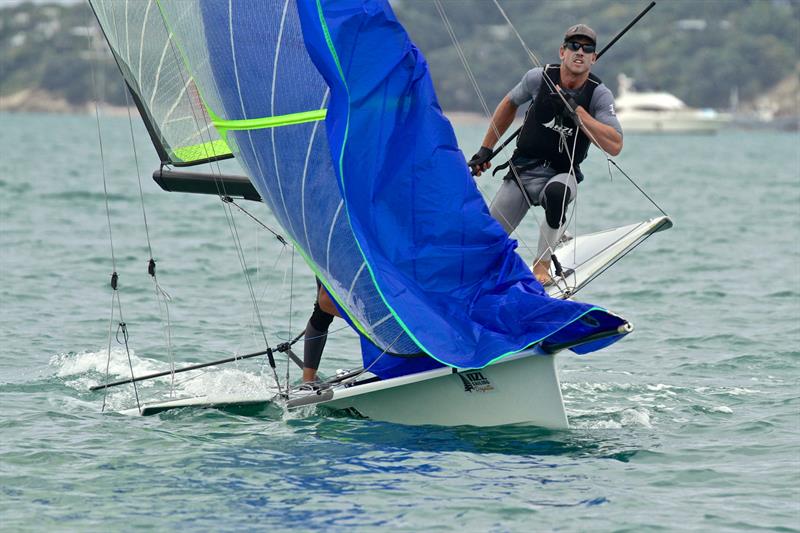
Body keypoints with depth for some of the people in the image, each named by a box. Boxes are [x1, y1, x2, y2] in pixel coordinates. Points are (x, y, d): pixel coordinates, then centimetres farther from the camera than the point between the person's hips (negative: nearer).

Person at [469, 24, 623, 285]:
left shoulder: (599, 95, -11)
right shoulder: (540, 78, -8)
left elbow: (615, 146, -23)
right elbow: (509, 104, 12)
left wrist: (576, 112, -28)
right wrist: (486, 149, 14)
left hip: (562, 174, -1)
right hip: (522, 169, 2)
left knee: (557, 191, -40)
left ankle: (542, 264, -17)